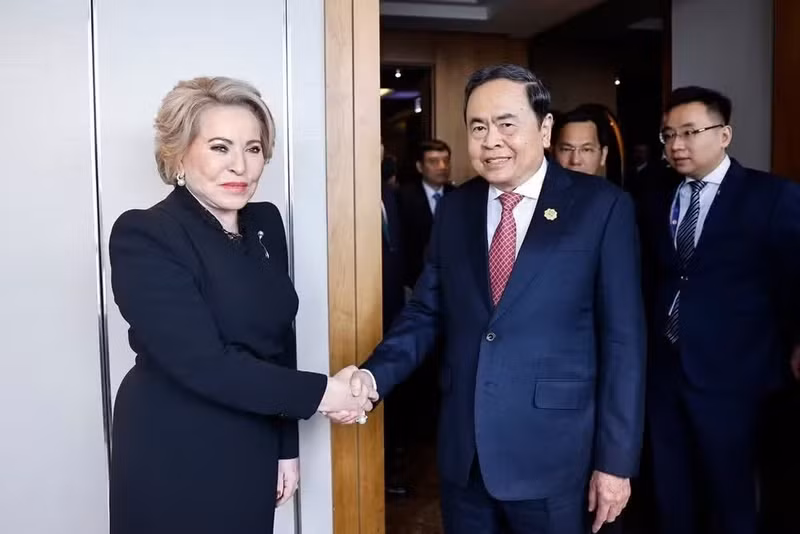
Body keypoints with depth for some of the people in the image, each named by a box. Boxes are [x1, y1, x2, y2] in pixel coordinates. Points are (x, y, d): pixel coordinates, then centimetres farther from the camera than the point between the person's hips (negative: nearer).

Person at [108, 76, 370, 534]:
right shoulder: (144, 237, -17)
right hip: (173, 460, -5)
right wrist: (319, 393, -18)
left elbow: (280, 337, 7)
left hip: (254, 452, 5)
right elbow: (203, 363, -24)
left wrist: (287, 446, 8)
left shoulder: (266, 223, 2)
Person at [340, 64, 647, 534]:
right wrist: (373, 376, -11)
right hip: (463, 452, 4)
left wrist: (616, 460, -8)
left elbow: (623, 339, -8)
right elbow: (426, 313, 6)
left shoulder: (602, 206, -8)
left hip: (552, 456, -3)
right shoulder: (454, 209, 5)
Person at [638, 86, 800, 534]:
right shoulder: (658, 203, 9)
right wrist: (646, 349, 6)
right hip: (663, 371, 5)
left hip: (729, 375, -4)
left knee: (729, 497, 9)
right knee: (671, 494, 15)